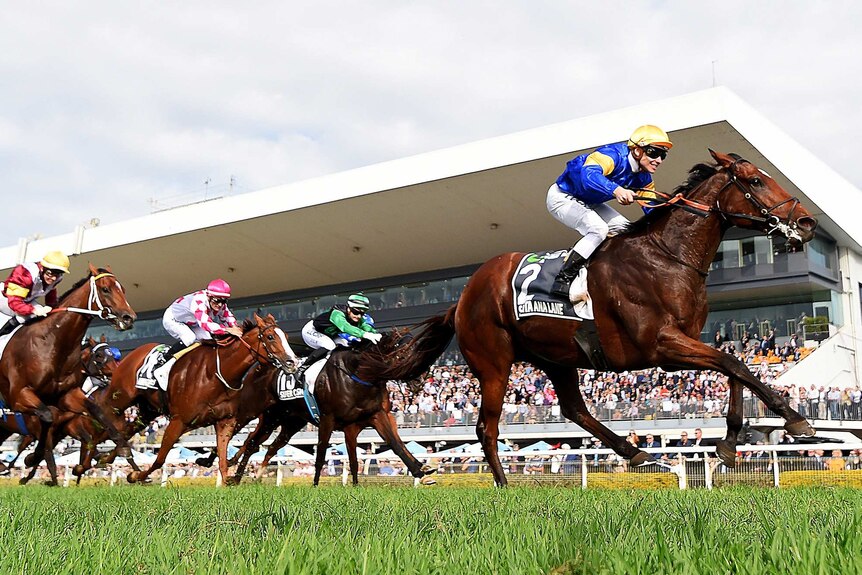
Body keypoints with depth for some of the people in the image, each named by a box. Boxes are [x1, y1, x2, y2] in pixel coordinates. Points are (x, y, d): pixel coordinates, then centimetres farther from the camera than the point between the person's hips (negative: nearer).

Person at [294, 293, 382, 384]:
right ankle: (302, 368, -21)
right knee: (329, 345, -31)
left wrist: (376, 334, -54)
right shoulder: (337, 313, -37)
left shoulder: (360, 319, -16)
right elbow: (345, 327, -55)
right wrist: (365, 334, -68)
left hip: (328, 334, 8)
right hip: (310, 331, -8)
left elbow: (367, 327, -31)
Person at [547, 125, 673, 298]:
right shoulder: (614, 154, -30)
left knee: (623, 227, 2)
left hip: (588, 203, 9)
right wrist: (616, 190, -65)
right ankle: (563, 279, -23)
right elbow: (588, 173, -50)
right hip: (562, 197, -9)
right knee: (598, 228, -28)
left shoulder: (643, 179, -3)